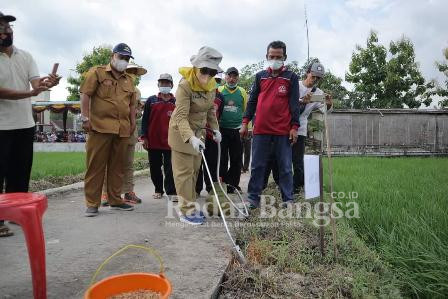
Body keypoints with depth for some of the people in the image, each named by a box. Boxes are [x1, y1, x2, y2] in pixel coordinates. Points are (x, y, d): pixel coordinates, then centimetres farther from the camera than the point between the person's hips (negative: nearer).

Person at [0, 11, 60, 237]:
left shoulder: (26, 56, 8)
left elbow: (35, 83, -2)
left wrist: (46, 83, -26)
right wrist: (30, 93, -28)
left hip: (25, 125, 5)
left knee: (20, 173, 13)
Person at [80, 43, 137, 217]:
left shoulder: (129, 80, 20)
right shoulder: (97, 72, 4)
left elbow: (132, 103, 23)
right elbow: (85, 94, -3)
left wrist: (133, 122, 15)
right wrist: (85, 118, -10)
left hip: (122, 129, 5)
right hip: (100, 126, -5)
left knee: (117, 166, 9)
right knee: (95, 166, -2)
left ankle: (115, 200, 19)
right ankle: (92, 204, 4)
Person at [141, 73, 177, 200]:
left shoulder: (176, 102, 7)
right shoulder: (151, 101, 6)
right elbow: (145, 120, 4)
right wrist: (144, 137, -2)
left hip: (170, 141, -1)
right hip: (153, 141, 1)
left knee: (170, 168, -3)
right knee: (155, 167, 10)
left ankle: (171, 192, 1)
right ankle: (158, 190, 24)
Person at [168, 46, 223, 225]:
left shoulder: (211, 85, -2)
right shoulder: (185, 85, -24)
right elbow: (181, 117, -31)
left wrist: (215, 128, 8)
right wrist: (191, 137, -44)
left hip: (198, 131, 7)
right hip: (182, 132, -7)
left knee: (194, 171, 12)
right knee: (184, 172, -3)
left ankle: (187, 206, 24)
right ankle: (186, 212, 5)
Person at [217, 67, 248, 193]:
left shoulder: (242, 92, 9)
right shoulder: (219, 91, 3)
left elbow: (246, 111, 13)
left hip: (237, 131, 2)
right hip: (222, 130, -2)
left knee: (236, 159, 7)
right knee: (222, 159, 2)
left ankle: (234, 184, 19)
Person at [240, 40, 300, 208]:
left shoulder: (291, 77, 6)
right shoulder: (260, 76, 12)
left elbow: (294, 104, 2)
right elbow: (252, 100, 13)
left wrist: (294, 126, -5)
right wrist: (245, 122, 6)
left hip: (283, 131, -2)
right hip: (261, 129, 2)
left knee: (285, 167, 5)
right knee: (257, 166, 6)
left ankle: (288, 199, 14)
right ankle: (253, 198, 15)